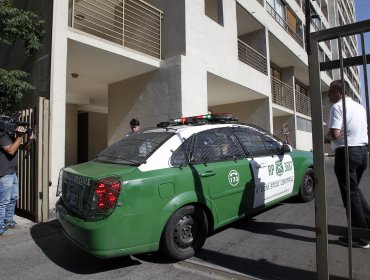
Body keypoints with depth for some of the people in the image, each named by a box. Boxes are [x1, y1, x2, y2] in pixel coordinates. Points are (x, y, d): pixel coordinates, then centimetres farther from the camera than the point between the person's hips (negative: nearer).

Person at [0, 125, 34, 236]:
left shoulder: (13, 137, 10)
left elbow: (24, 148, 19)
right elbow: (11, 151, -26)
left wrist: (29, 140, -1)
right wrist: (20, 137, -25)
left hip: (13, 173, 9)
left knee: (13, 198, 17)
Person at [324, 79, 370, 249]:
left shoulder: (338, 107, -11)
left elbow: (335, 133, -20)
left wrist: (325, 139, -2)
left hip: (346, 152, -9)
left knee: (350, 194, 0)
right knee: (354, 190, 22)